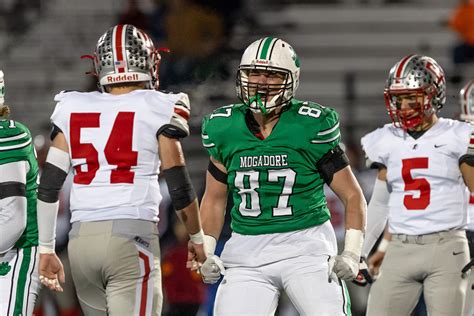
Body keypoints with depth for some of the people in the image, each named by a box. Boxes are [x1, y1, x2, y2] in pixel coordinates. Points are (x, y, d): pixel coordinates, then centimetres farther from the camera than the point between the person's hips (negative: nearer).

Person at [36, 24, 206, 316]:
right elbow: (179, 186, 0)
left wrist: (47, 250, 16)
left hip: (81, 239, 5)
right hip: (131, 237, -5)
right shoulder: (157, 110, 1)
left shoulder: (74, 109, 12)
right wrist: (197, 238, 16)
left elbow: (48, 186, 9)